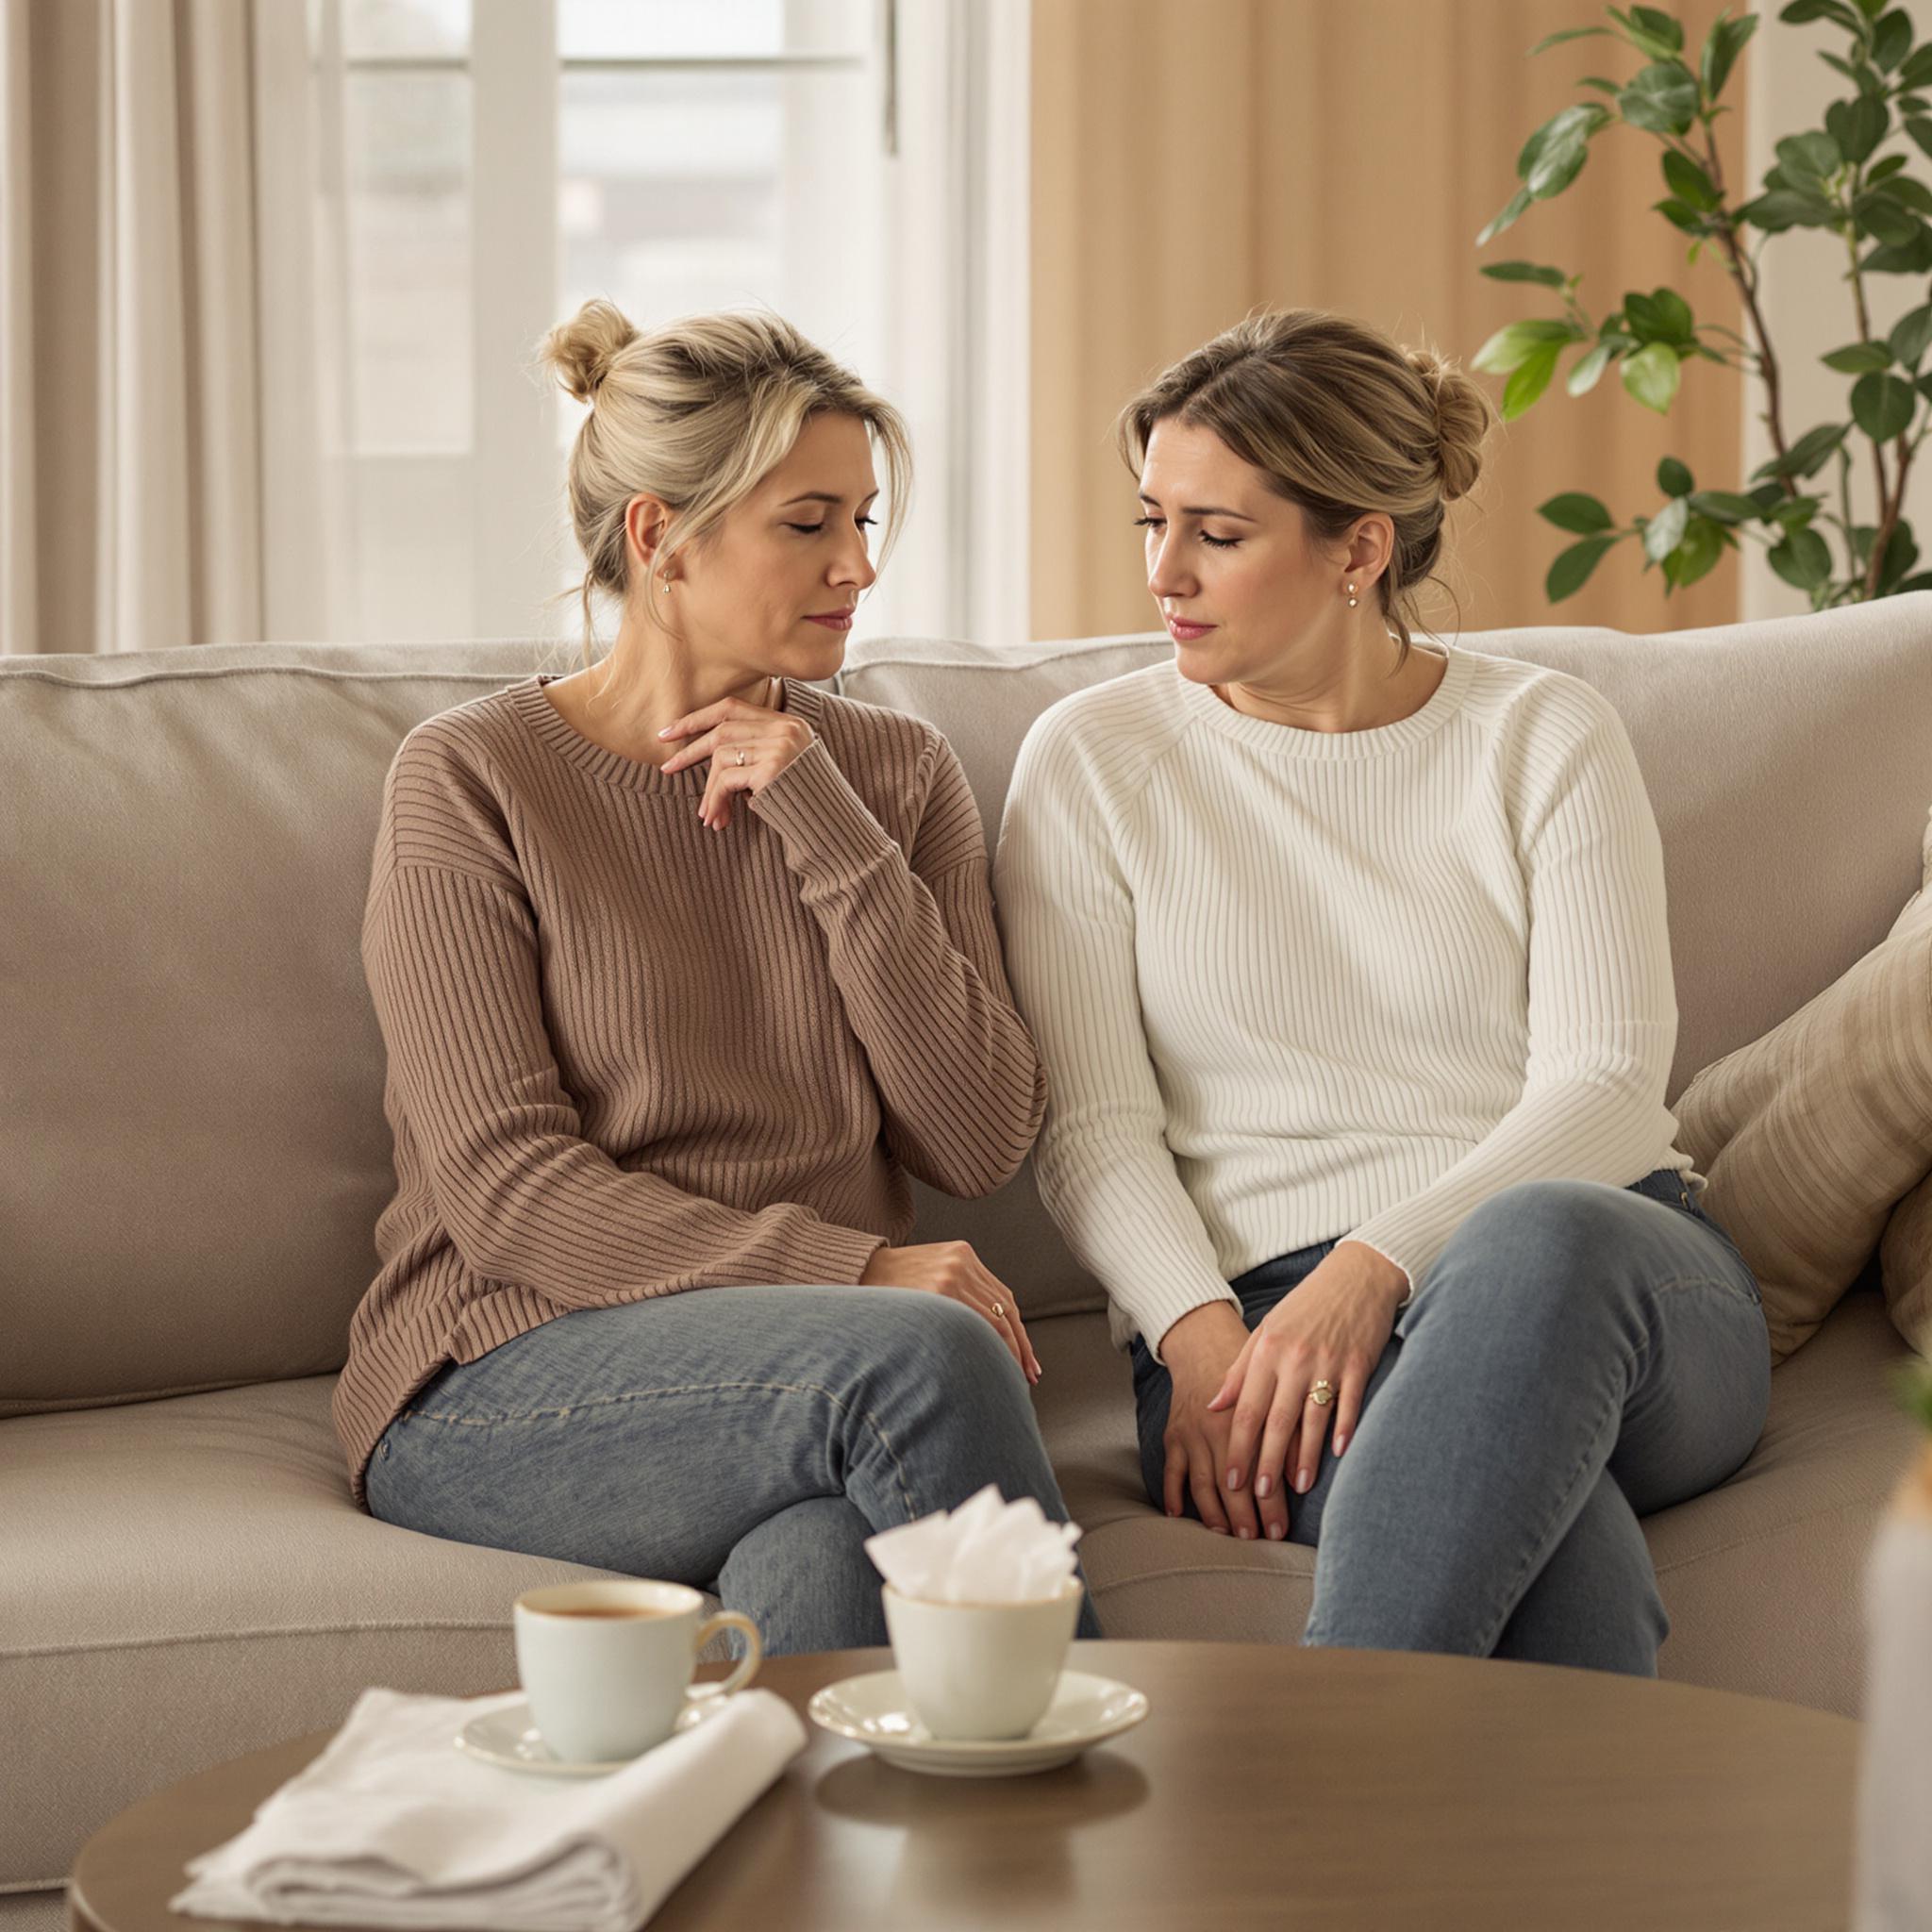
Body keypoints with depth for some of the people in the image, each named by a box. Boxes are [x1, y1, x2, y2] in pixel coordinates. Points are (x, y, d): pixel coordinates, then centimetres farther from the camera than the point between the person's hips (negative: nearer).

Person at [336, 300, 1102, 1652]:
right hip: (506, 1382, -2)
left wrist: (826, 832, -7)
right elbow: (503, 1189, -9)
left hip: (821, 1379, 3)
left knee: (815, 1575, -35)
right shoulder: (472, 780, 0)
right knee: (924, 1354, -32)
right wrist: (849, 1273, -20)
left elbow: (983, 1144, 2)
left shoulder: (896, 773, 13)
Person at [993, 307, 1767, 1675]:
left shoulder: (1544, 735, 8)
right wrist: (1203, 1339, -17)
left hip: (1606, 1268, 1)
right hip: (1254, 1299, -1)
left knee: (1540, 1244, -40)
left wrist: (1382, 1261, -20)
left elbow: (1606, 1078, -4)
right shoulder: (1092, 762, 10)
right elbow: (1093, 1128, 2)